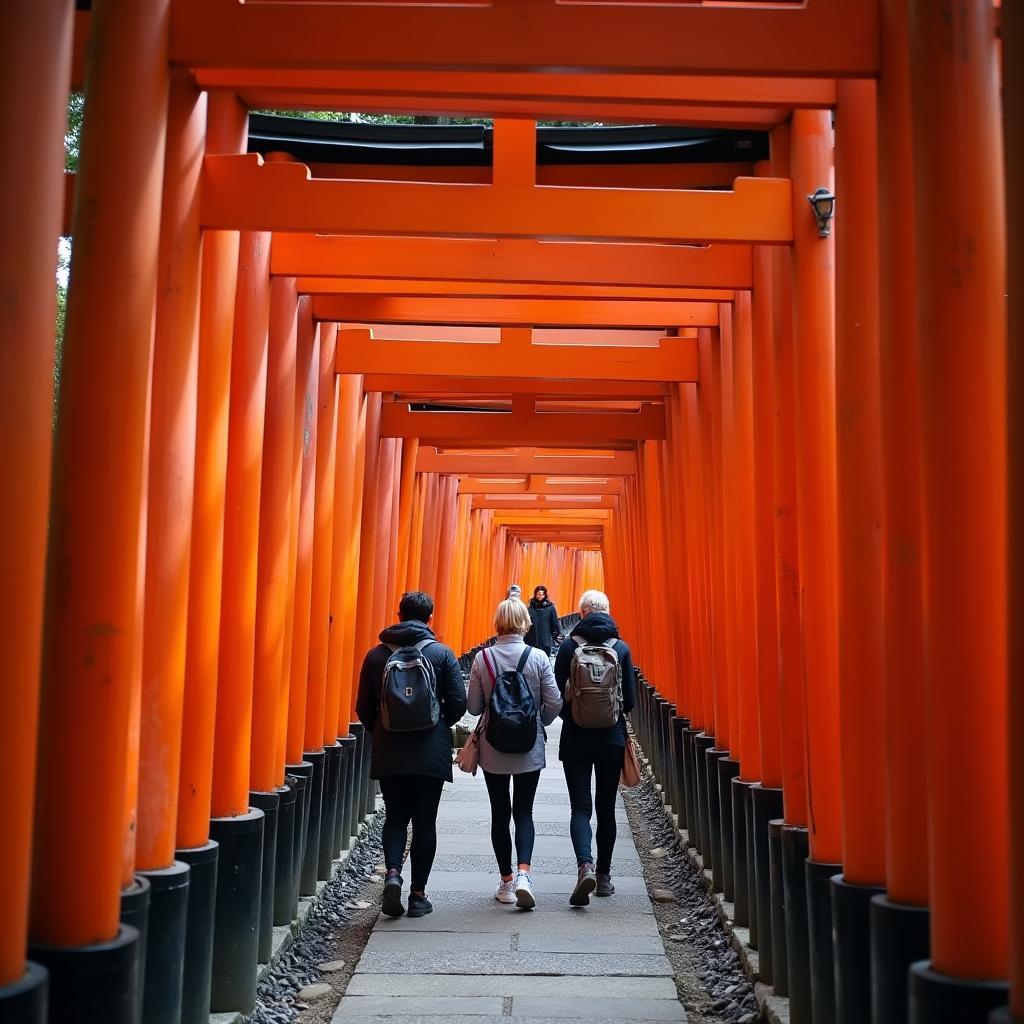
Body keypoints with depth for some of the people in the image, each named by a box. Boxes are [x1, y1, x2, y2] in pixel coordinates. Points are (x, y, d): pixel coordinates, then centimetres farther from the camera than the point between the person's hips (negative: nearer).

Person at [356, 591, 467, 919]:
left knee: (395, 816, 14)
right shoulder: (442, 653, -4)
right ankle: (417, 893, 11)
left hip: (388, 753, 1)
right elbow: (458, 703, -5)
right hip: (431, 753, -1)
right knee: (425, 821, 8)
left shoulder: (376, 655, 1)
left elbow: (364, 707, 3)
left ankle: (392, 872, -7)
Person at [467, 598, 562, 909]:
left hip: (493, 749, 1)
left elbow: (474, 706, -4)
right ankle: (523, 873, -10)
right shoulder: (538, 658, -9)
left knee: (500, 813, 12)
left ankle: (506, 881, 18)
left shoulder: (482, 658, -7)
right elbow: (554, 703, -7)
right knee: (524, 812, 9)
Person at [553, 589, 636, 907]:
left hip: (576, 737, -1)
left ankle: (585, 865, -22)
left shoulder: (569, 645, -5)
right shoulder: (621, 647, -1)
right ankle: (604, 875, 20)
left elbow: (558, 694, -4)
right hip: (612, 737, 2)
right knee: (606, 807, 13)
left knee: (580, 806, 0)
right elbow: (630, 700, 0)